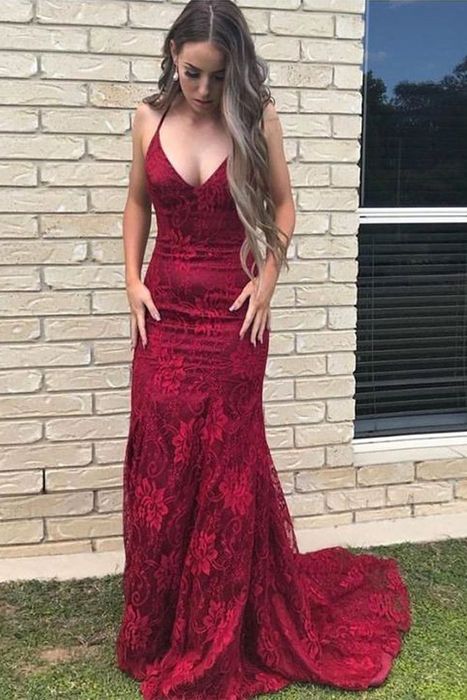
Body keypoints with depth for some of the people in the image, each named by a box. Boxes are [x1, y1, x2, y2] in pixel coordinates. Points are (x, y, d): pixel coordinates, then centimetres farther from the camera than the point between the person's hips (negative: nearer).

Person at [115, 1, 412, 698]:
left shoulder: (256, 116, -4)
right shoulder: (150, 118, 2)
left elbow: (282, 205, 6)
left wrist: (267, 280, -6)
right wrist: (132, 280, 3)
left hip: (233, 314, -2)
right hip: (165, 313, 2)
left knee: (227, 469, 5)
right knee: (159, 468, 6)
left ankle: (221, 637, 22)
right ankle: (156, 633, 24)